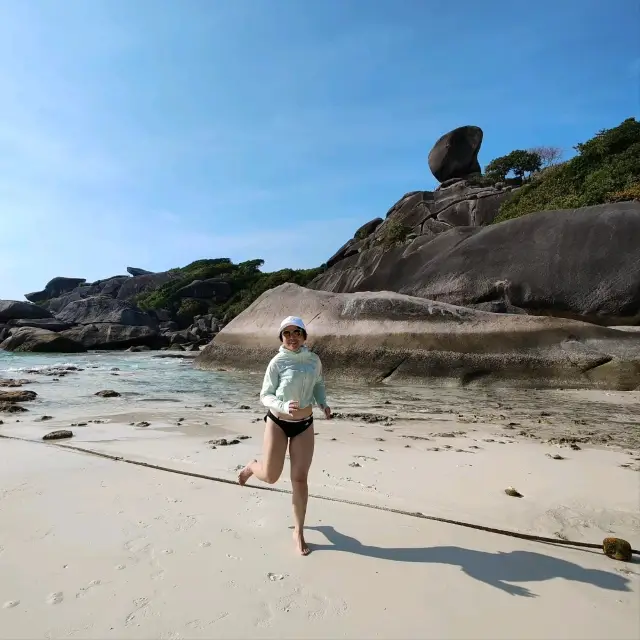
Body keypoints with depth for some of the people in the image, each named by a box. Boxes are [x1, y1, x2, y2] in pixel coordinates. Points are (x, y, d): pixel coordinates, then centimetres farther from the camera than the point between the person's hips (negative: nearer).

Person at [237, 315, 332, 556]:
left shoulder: (314, 360, -6)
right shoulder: (277, 362, -16)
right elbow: (265, 395, -11)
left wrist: (323, 404, -6)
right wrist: (283, 406, -30)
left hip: (304, 425, 2)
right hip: (277, 423, -2)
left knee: (299, 479, 4)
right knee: (270, 477, 6)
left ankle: (299, 532, 24)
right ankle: (252, 467, 44)